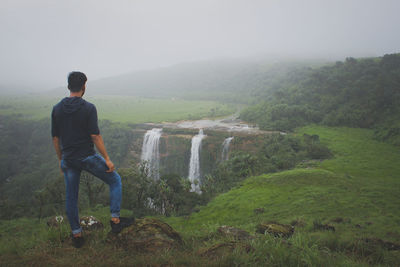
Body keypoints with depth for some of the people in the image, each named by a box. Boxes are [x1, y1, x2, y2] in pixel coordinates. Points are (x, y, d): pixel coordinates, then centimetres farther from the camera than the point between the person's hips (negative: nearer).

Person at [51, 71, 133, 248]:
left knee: (71, 197, 15)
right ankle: (115, 220, 9)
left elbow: (55, 137, 7)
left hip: (68, 159, 5)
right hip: (88, 157, -5)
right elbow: (95, 136, -17)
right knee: (115, 180, 14)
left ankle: (76, 235, 24)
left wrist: (60, 159, 18)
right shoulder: (88, 108, -13)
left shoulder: (57, 109, 2)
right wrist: (107, 159, -10)